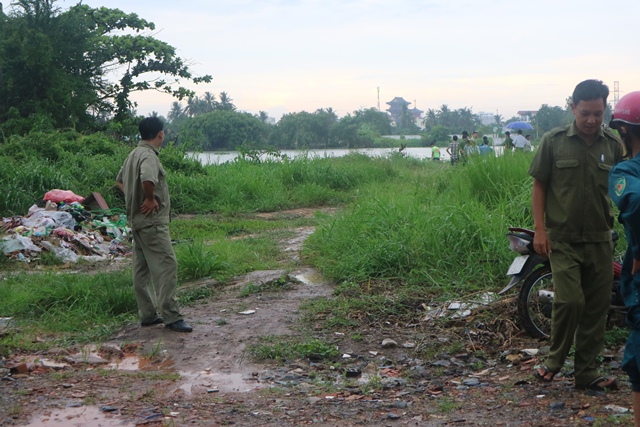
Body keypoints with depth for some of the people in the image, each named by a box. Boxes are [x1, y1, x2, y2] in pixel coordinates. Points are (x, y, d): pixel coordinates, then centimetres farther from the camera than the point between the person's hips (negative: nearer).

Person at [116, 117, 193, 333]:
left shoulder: (134, 154, 14)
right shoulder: (149, 156, -17)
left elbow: (120, 180, 27)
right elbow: (147, 179, -37)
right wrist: (151, 199, -21)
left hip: (137, 219, 10)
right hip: (152, 220, -10)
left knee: (142, 268, 12)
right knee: (166, 265, -10)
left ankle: (147, 314, 19)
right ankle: (170, 316, -11)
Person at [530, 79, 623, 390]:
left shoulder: (613, 145, 5)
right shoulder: (554, 141, -2)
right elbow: (539, 186, 1)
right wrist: (540, 230, -6)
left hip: (600, 239, 3)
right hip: (563, 239, -3)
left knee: (597, 307, 6)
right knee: (570, 300, -12)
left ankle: (586, 371, 18)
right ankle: (554, 359, 11)